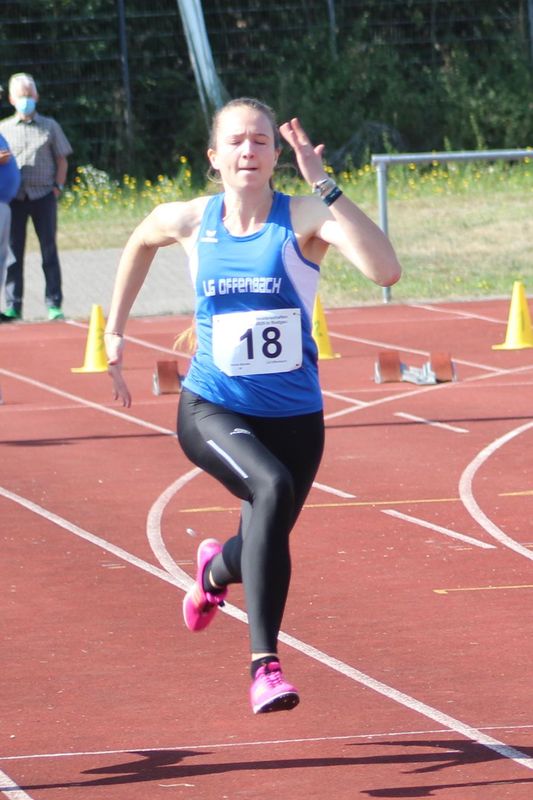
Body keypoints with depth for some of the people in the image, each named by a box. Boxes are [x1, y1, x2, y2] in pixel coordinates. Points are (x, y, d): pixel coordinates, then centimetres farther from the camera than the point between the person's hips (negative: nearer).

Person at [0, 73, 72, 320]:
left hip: (43, 196, -1)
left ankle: (54, 304, 2)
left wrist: (58, 187, -1)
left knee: (49, 250, 0)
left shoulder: (49, 126, 9)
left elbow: (62, 160, 11)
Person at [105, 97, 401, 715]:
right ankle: (265, 663, -31)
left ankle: (216, 570, 54)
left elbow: (385, 270, -32)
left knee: (265, 550, 13)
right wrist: (114, 331, 21)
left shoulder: (303, 218, -14)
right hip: (210, 409, -1)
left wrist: (323, 185, -33)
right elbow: (141, 242, 21)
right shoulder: (189, 221, -4)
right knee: (272, 487, -31)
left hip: (293, 417, 1)